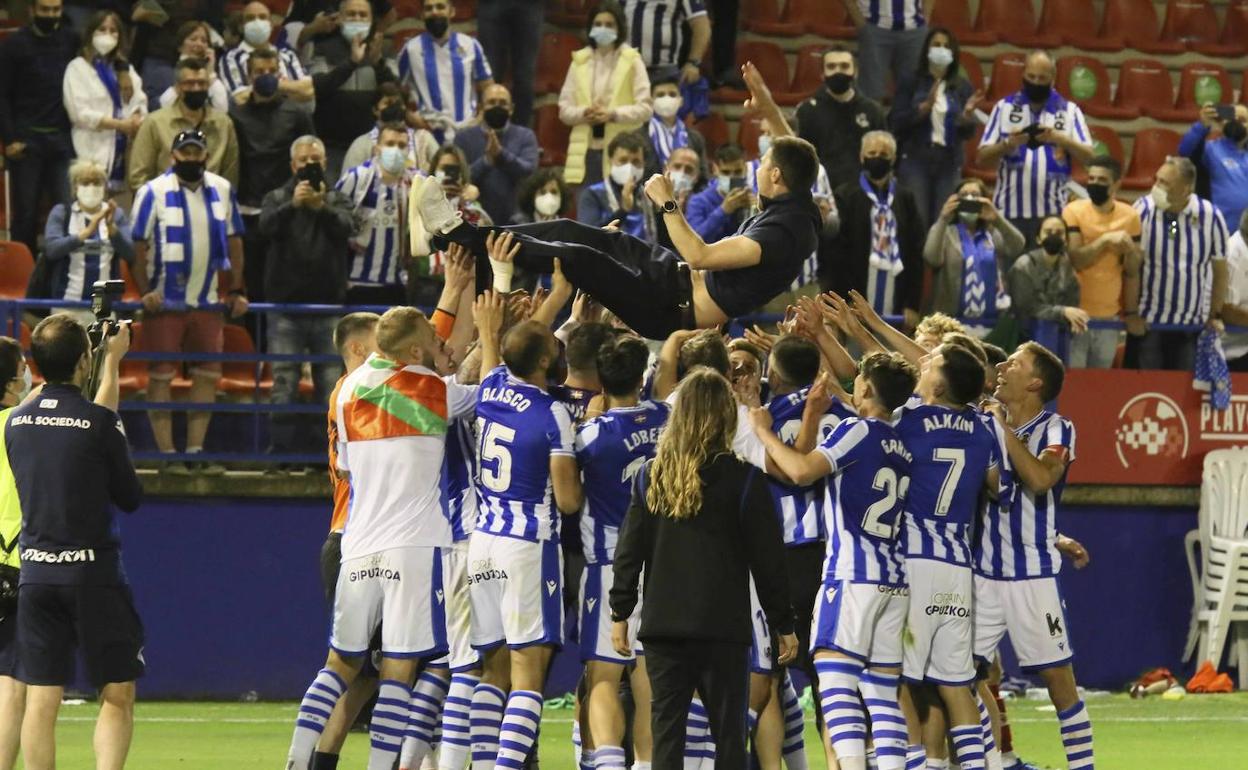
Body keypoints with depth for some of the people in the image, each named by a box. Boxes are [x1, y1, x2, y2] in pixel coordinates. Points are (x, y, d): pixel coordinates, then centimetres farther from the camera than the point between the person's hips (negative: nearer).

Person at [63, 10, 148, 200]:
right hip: (95, 153, -5)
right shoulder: (78, 68, 1)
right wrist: (120, 124, -12)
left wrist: (135, 121, -11)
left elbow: (139, 103, 13)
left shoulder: (125, 68, 22)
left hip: (124, 150, 5)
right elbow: (80, 112, -9)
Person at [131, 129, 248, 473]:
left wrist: (236, 291, 8)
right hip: (165, 301, -4)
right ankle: (167, 454, 2)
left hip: (207, 301, 4)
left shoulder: (222, 190, 6)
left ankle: (195, 449, 13)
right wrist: (145, 292, -15)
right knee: (161, 376, -2)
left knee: (208, 375, 5)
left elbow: (234, 242, 12)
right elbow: (139, 246, -7)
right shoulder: (153, 193, -7)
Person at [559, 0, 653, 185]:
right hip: (585, 151, 3)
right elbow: (564, 109, 11)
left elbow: (645, 109, -2)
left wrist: (614, 114, -15)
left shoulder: (632, 61, 2)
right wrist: (583, 114, -10)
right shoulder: (579, 61, 11)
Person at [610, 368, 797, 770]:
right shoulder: (743, 479, -5)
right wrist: (783, 623, 6)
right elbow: (767, 557, -2)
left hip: (662, 620, 2)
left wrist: (620, 612, 13)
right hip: (722, 623, -2)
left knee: (666, 726, 4)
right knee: (728, 728, 2)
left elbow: (630, 549, 5)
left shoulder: (652, 475, 3)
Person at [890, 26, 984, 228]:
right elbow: (896, 123, -6)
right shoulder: (911, 83, 2)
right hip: (916, 159, -2)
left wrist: (967, 114, -16)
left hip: (949, 161, 2)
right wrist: (926, 106, -16)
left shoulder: (962, 87, 7)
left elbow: (968, 133, 5)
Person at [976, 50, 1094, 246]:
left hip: (1053, 213, 0)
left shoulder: (1070, 111, 10)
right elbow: (982, 159, 6)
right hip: (1010, 210, 0)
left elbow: (1087, 157, 3)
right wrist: (1007, 144, -12)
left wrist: (1061, 140, -14)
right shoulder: (1004, 108, 10)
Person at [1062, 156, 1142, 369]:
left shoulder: (1129, 216, 4)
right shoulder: (1074, 211, -4)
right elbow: (1076, 259, -14)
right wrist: (1106, 240, -20)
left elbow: (1132, 271, 8)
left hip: (1110, 316, 3)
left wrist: (1131, 311, 1)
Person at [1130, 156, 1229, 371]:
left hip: (1193, 324, 1)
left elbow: (1220, 270, 6)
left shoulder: (1210, 216, -7)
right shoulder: (1144, 211, -12)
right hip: (1147, 321, -1)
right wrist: (1130, 313, -8)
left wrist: (1215, 315, 10)